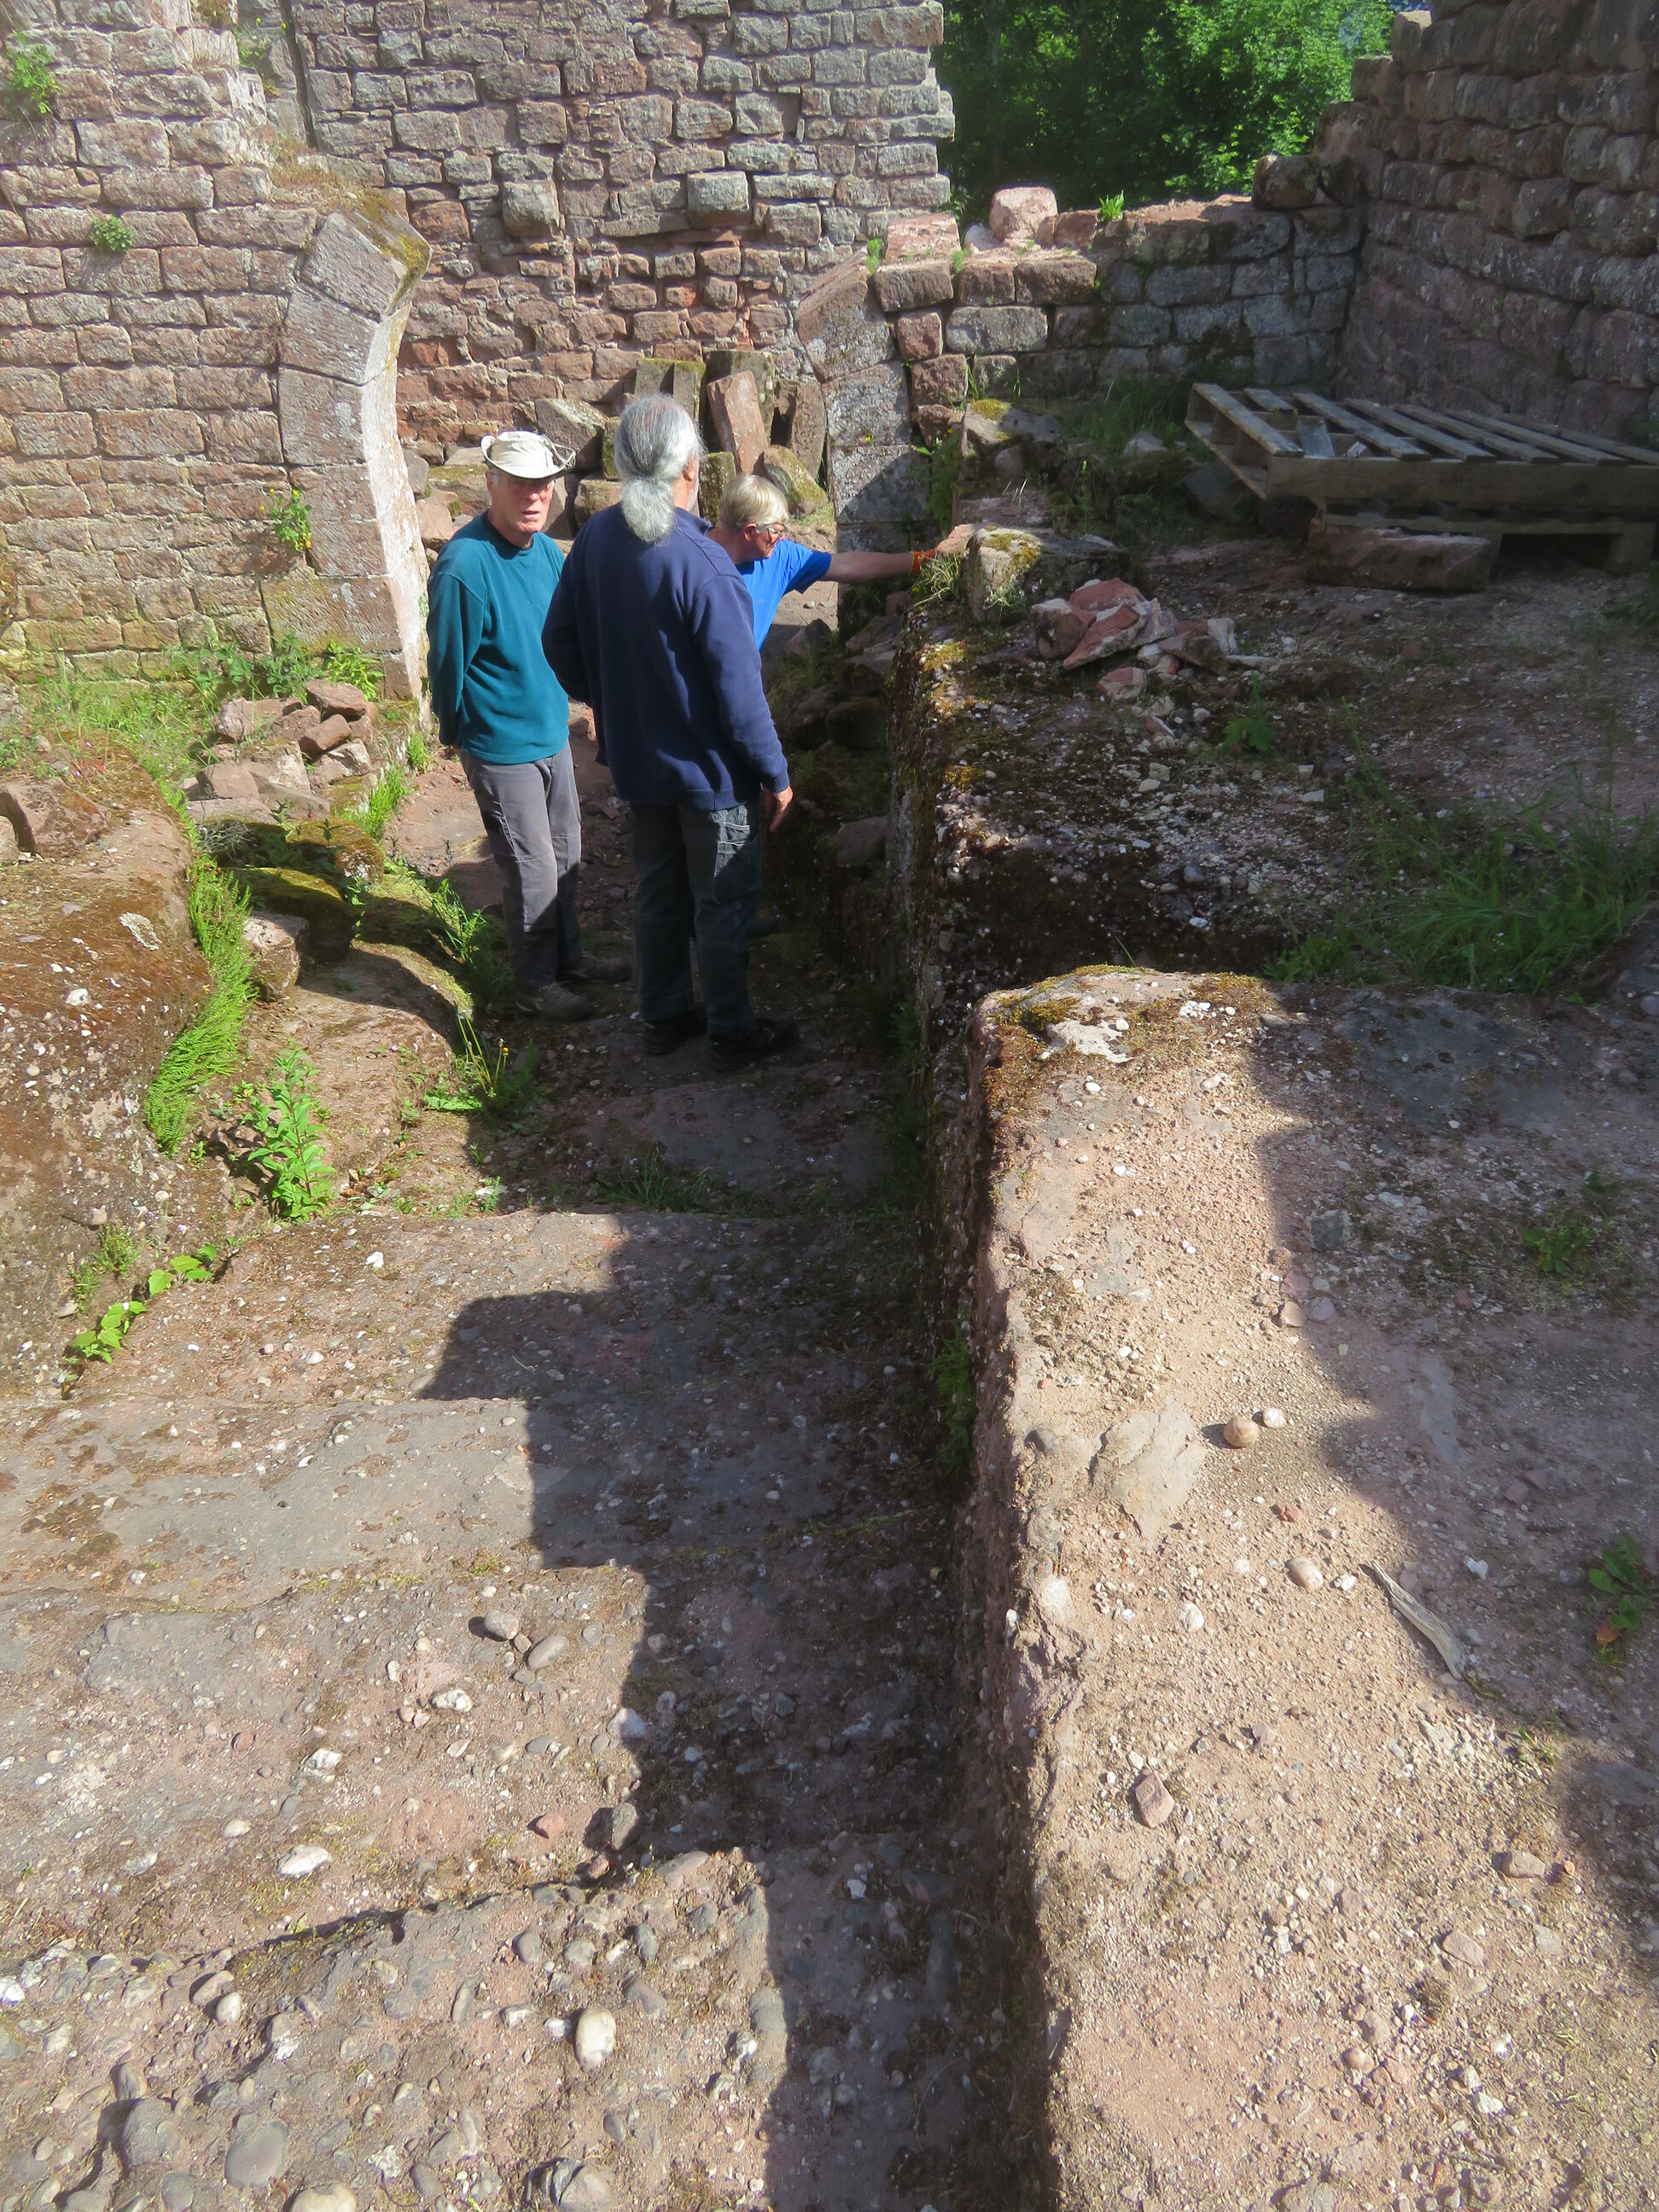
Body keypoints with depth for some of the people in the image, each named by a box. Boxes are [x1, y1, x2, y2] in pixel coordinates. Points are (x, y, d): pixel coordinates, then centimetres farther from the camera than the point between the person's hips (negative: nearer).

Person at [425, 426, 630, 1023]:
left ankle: (568, 956, 38)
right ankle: (536, 984, 20)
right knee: (532, 872, 2)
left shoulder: (545, 549, 1)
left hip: (551, 731, 8)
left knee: (565, 854, 19)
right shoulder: (464, 567, -23)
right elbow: (448, 662, -13)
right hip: (502, 747, -8)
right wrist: (461, 733, -1)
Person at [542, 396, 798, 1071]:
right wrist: (774, 772, -12)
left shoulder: (596, 539, -5)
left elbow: (560, 642, 6)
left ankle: (663, 1016, 34)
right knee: (724, 903, 9)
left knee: (657, 890, 20)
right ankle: (732, 1033, 23)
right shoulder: (699, 561, -25)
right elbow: (738, 685, -22)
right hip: (711, 765, -6)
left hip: (637, 757, 7)